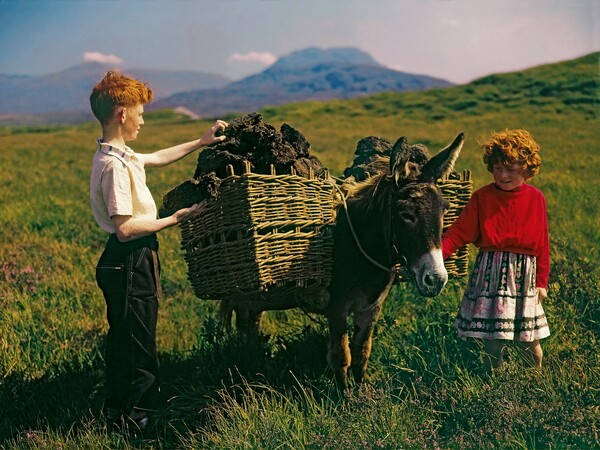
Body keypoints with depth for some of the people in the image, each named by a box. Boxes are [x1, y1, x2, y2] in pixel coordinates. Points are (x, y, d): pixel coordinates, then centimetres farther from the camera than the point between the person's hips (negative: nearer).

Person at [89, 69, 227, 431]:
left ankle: (118, 411, 36)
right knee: (139, 346, 2)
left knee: (124, 341, 22)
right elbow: (125, 228, -27)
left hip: (129, 262, 11)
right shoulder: (115, 165, -23)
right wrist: (176, 219, -19)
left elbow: (157, 158, 27)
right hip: (130, 265, -11)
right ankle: (135, 419, 15)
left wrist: (200, 143, 27)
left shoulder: (118, 155, 8)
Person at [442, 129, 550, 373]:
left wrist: (541, 281, 6)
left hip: (524, 275, 1)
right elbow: (458, 233, -7)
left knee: (528, 339, 6)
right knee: (493, 338, 2)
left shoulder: (536, 199, 0)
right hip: (490, 272, 0)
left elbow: (542, 243, 5)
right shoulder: (482, 198, -3)